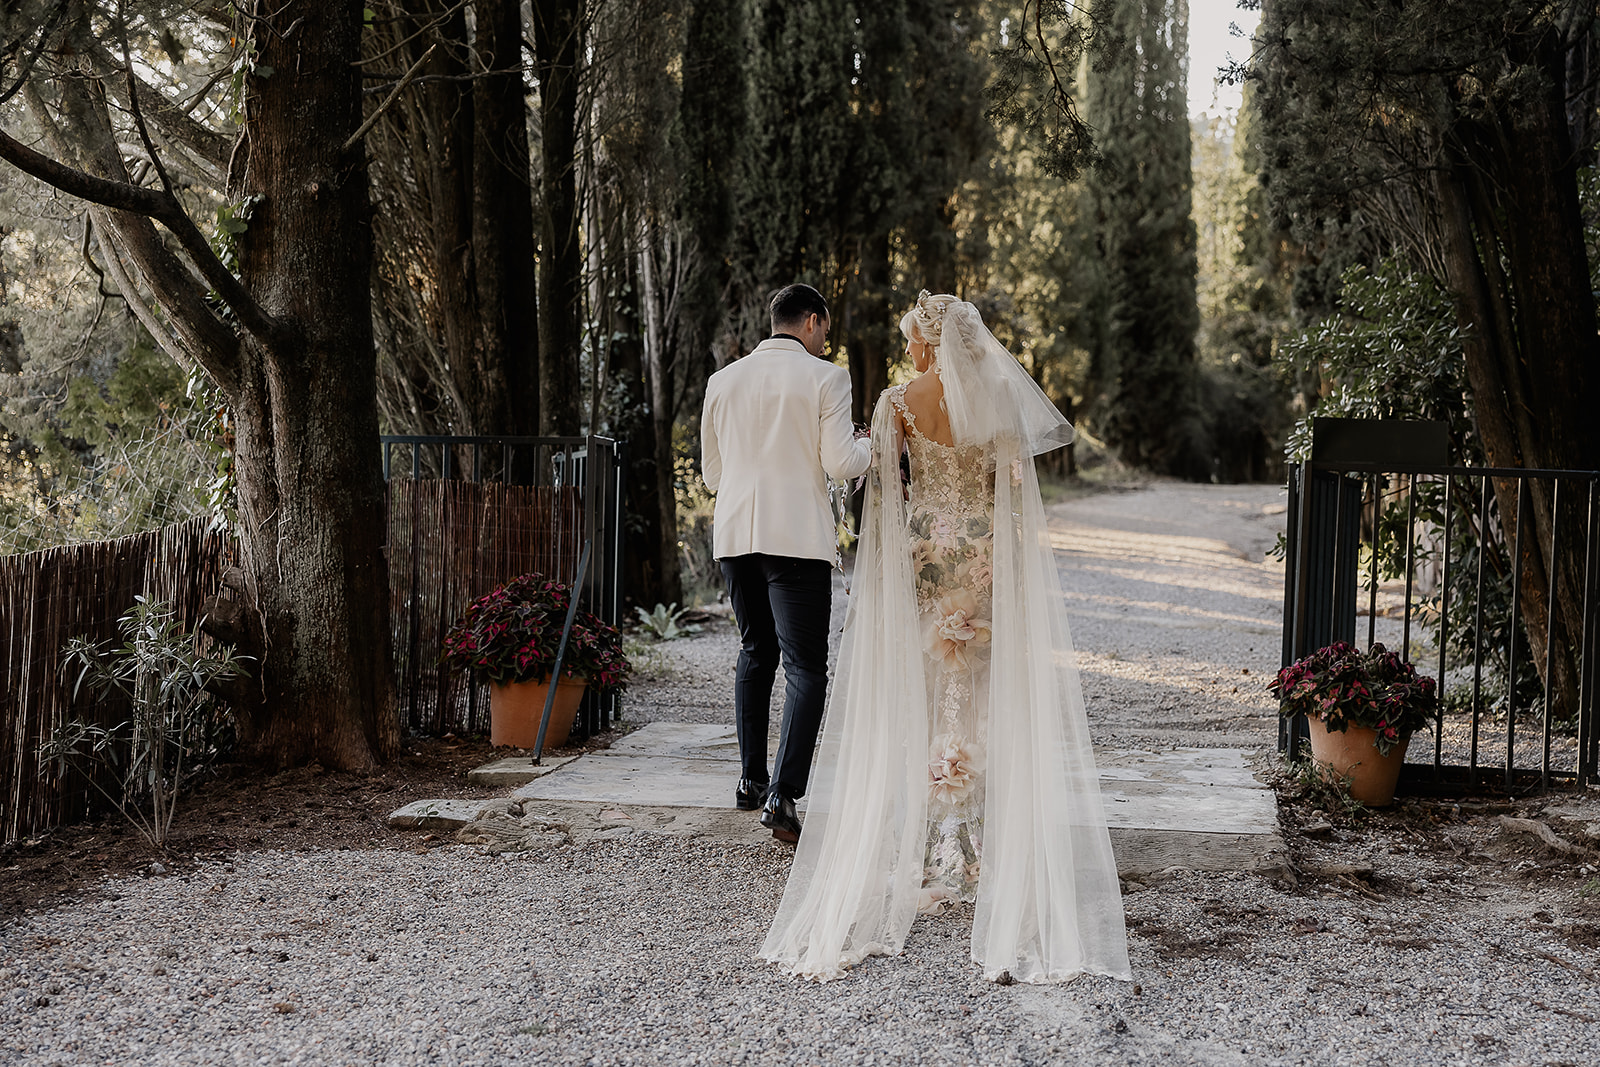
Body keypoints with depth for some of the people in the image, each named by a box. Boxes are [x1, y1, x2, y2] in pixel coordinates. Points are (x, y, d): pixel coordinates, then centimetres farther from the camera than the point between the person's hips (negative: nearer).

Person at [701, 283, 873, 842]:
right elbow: (840, 464, -10)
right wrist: (870, 447, 11)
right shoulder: (825, 378, -3)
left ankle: (751, 778, 27)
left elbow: (712, 473, 14)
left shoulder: (723, 380, 11)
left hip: (735, 533, 5)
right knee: (806, 667, -3)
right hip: (798, 538, -5)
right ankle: (782, 795, -13)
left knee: (755, 652, 21)